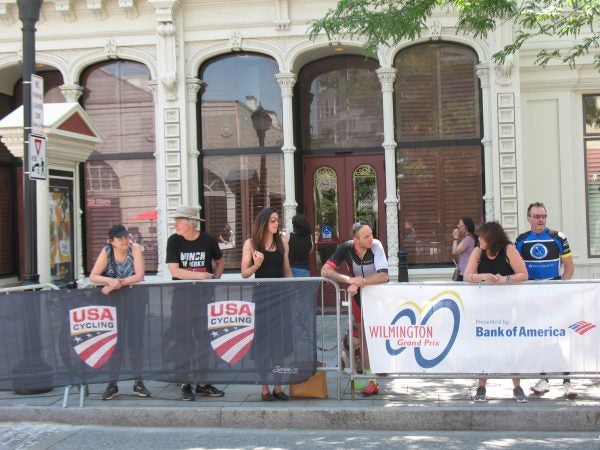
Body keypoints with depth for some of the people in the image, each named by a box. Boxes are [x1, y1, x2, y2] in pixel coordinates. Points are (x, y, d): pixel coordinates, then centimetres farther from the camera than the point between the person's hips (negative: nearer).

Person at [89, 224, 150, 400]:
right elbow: (93, 276, -11)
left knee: (135, 341, 4)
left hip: (134, 300, -1)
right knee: (114, 342, 4)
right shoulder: (106, 251, -6)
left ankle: (138, 382, 13)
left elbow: (139, 276, -18)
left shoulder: (135, 248, -11)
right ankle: (112, 384, 12)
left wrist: (119, 283, -28)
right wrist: (110, 281, -29)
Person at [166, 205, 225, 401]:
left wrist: (215, 278, -1)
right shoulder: (173, 241, -3)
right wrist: (200, 275, -16)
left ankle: (203, 383, 16)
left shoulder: (208, 240, 0)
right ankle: (185, 384, 8)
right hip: (182, 297, -1)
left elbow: (220, 262, 16)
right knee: (184, 340, 1)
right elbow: (174, 270, -10)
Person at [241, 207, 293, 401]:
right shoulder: (251, 243, -1)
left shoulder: (282, 243, 8)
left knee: (280, 340, 5)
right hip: (261, 296, -3)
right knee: (263, 341, 2)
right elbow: (244, 273, -1)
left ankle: (278, 386, 14)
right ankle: (264, 388, 9)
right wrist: (256, 265, -19)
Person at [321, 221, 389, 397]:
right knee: (364, 337, 3)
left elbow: (383, 276, -32)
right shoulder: (346, 247, -21)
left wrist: (359, 282, -39)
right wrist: (349, 280, -37)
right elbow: (325, 271, -25)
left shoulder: (376, 245, -26)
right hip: (358, 295, 2)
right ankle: (371, 380, 9)